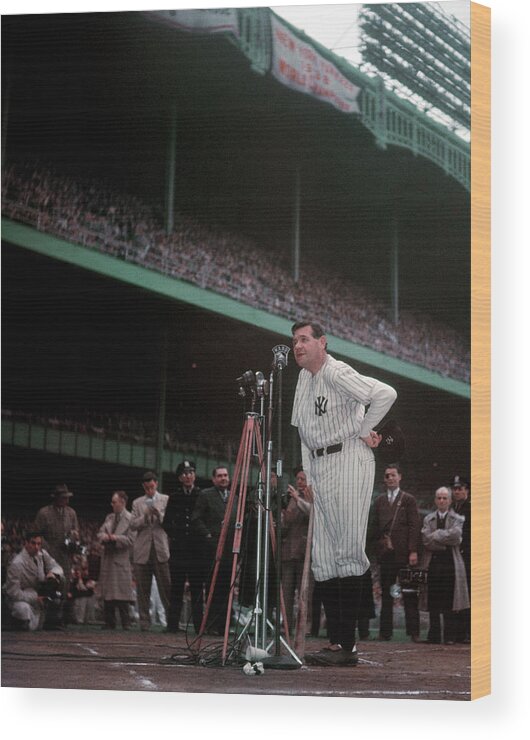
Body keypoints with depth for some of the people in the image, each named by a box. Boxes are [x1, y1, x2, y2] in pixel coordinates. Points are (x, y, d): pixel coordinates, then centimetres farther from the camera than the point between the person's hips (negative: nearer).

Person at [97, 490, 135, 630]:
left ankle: (126, 623, -1)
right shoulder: (110, 518, 16)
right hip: (108, 558, 7)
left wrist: (115, 538, -18)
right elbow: (100, 533, 13)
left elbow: (131, 540, -11)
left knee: (122, 594, -7)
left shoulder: (130, 519, -5)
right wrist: (103, 536, -9)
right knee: (107, 594, 7)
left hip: (121, 560, -7)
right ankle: (109, 623, 13)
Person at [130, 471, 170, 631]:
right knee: (143, 589, 2)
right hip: (142, 550, 2)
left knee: (166, 586, -5)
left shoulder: (166, 500, 10)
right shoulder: (137, 503, 15)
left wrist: (159, 514, -14)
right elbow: (133, 525, 7)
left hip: (161, 549, -2)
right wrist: (145, 516, -10)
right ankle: (144, 622, 7)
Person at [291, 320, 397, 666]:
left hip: (348, 459, -9)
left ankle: (348, 646, -11)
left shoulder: (337, 374, -10)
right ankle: (339, 642, 7)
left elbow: (386, 394, -21)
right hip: (318, 467, 9)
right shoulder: (304, 378, 17)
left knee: (348, 553, -10)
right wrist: (308, 476, 15)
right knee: (323, 560, 5)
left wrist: (363, 430, -10)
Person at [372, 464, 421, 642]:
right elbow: (375, 526, 13)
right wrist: (377, 549, 4)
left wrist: (413, 551, -10)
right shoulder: (379, 501, 15)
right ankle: (385, 631, 8)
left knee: (410, 594, -1)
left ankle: (413, 632, 0)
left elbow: (414, 526, -1)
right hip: (385, 554, 3)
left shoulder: (408, 500, 5)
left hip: (404, 553, -3)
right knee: (386, 594, 5)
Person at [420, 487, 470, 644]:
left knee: (449, 603, -3)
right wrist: (446, 542, -8)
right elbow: (426, 539, -3)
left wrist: (436, 535, -7)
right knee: (433, 604, 1)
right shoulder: (428, 519, 13)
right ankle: (434, 635, 6)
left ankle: (449, 636, 2)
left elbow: (455, 534, -12)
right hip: (432, 563, 2)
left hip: (450, 563, -2)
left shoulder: (457, 519, 8)